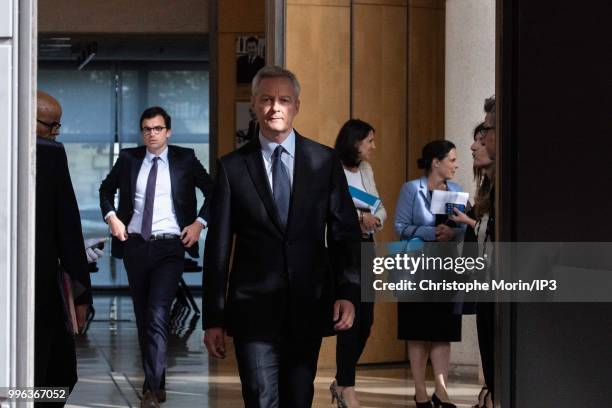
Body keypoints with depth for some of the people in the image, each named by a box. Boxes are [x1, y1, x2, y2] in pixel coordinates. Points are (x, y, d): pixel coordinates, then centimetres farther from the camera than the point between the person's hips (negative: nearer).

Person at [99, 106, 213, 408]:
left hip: (170, 248, -4)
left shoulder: (185, 159, 1)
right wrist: (112, 217, 6)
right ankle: (155, 383, 22)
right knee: (143, 317, 10)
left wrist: (199, 222, -1)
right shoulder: (129, 159, 6)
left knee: (157, 316, -16)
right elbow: (106, 189, 21)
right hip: (135, 246, 4)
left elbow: (213, 192, 9)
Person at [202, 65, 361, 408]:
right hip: (254, 311, -1)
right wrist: (213, 318, 1)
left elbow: (346, 233, 5)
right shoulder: (233, 167, 2)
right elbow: (219, 247, 3)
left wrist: (348, 292, -8)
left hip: (309, 306, 2)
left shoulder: (325, 161, 5)